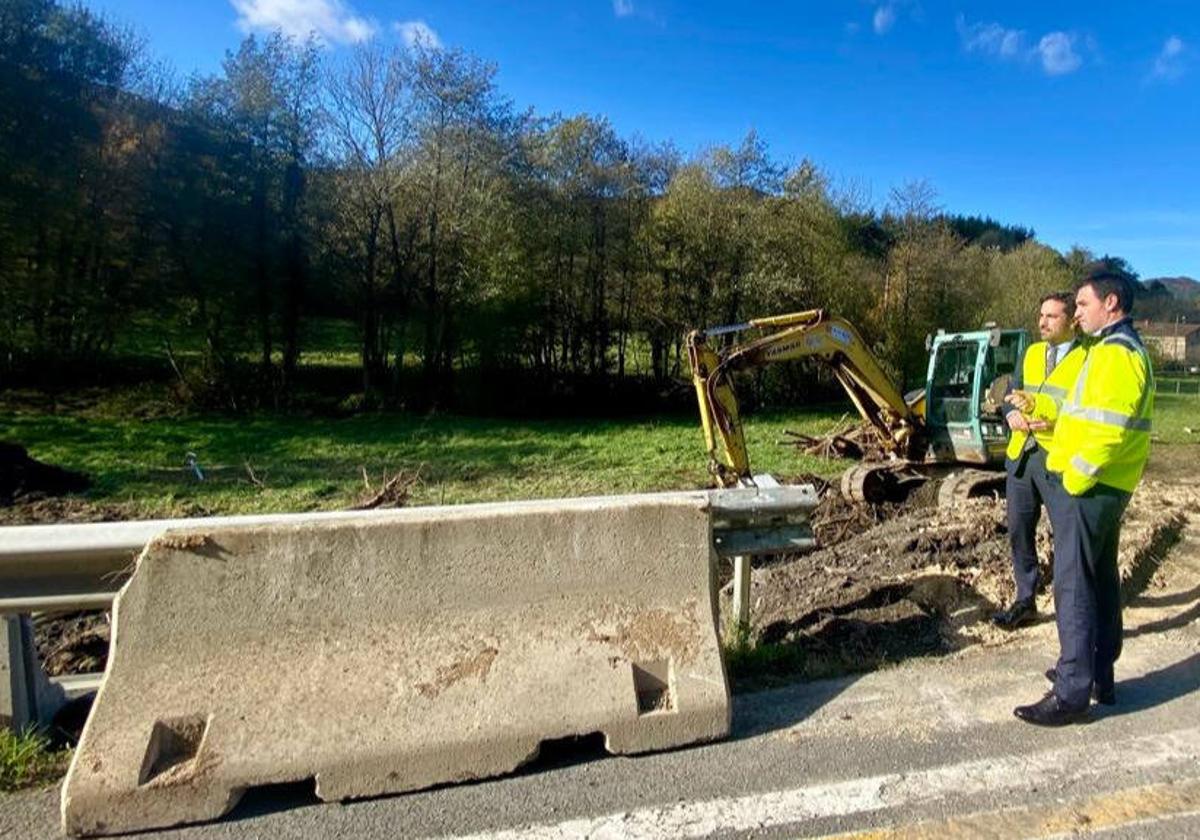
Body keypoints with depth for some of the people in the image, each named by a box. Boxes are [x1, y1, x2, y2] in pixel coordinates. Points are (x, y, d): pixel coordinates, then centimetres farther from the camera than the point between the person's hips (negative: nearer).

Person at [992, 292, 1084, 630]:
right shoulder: (1031, 352, 13)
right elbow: (1011, 395, 16)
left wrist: (1056, 423, -25)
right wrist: (1012, 414, -5)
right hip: (1021, 456, 6)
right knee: (1019, 532, 13)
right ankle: (1025, 601, 28)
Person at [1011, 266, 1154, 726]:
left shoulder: (1115, 353, -16)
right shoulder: (1126, 349, 17)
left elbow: (1106, 429, -25)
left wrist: (1074, 480, -17)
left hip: (1088, 488, -11)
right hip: (1106, 488, 11)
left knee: (1074, 586, -5)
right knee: (1101, 581, 17)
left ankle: (1072, 693, 2)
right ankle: (1099, 676, 29)